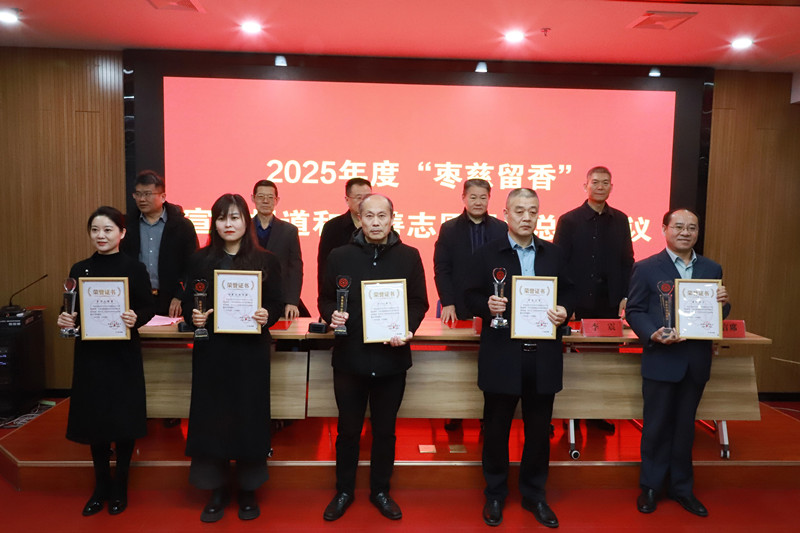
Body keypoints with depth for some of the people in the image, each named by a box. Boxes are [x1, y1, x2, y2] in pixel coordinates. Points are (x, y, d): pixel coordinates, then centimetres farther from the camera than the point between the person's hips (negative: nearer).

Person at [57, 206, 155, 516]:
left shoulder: (134, 269, -5)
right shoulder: (79, 270, 4)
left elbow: (149, 308, -4)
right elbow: (72, 312, 9)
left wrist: (136, 318, -24)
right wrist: (66, 320, -12)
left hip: (124, 354, -3)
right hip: (89, 354, 3)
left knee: (124, 420, 5)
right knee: (94, 419, 10)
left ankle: (120, 487, 23)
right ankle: (101, 485, 28)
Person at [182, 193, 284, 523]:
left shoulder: (265, 260, 1)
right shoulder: (200, 260, 5)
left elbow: (276, 304, 1)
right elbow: (189, 302, 7)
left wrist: (267, 317, -19)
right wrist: (193, 316, -13)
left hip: (250, 350, -1)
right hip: (211, 350, 1)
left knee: (248, 415, 5)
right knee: (212, 416, 6)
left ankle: (248, 489, 23)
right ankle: (217, 490, 23)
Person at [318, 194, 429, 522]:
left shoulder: (409, 257, 1)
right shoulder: (340, 256, 2)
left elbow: (419, 302, 2)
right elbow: (325, 299, 6)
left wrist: (407, 330, -14)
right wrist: (332, 315, -15)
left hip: (391, 358, 0)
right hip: (349, 357, 0)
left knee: (385, 430, 14)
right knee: (348, 429, 13)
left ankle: (380, 491, 34)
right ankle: (344, 491, 33)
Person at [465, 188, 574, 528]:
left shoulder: (554, 254, 8)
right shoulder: (487, 255, -1)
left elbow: (567, 293, 10)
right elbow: (471, 298, -2)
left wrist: (564, 311, -11)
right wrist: (487, 305, -22)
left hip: (543, 357, 3)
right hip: (502, 357, -2)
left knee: (539, 430, 13)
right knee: (496, 428, 10)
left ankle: (534, 494, 32)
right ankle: (495, 494, 29)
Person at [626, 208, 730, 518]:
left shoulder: (712, 269, 8)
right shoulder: (646, 268, -5)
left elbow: (719, 314, 11)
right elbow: (634, 310, -5)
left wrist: (723, 303, -11)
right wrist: (653, 334, -22)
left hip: (696, 362, 4)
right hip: (661, 360, -4)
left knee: (684, 427, 16)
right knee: (657, 427, 8)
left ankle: (681, 487, 31)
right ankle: (650, 486, 24)